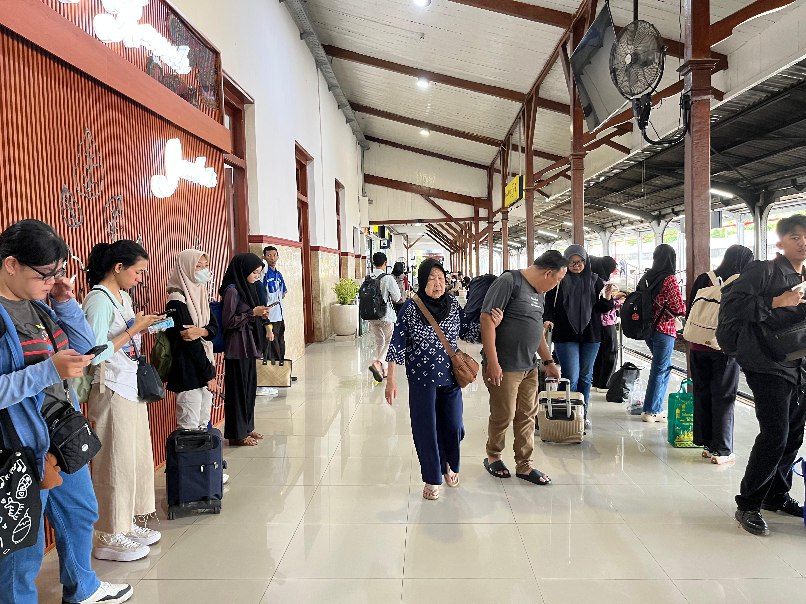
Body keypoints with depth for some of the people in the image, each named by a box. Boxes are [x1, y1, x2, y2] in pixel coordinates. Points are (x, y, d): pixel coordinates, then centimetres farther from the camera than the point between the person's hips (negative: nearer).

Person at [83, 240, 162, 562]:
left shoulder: (123, 296, 11)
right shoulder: (98, 300, -15)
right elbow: (96, 353, -21)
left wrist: (143, 326, 2)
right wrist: (133, 330, -18)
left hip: (132, 387, 9)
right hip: (112, 390, -9)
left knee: (138, 456, 14)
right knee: (117, 462, 1)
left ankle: (129, 523, 28)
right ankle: (110, 537, 15)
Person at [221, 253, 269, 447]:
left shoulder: (247, 288, 11)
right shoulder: (232, 290, -15)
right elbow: (228, 322, -16)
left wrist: (260, 315, 1)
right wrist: (252, 312, -18)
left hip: (249, 346, 9)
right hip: (237, 348, -9)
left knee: (250, 386, 14)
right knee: (238, 388, 0)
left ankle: (246, 427, 26)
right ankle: (237, 434, 10)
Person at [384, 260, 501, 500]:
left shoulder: (453, 305, 0)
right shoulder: (411, 308, -10)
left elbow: (467, 331, 9)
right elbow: (398, 344, -8)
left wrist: (489, 323, -9)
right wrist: (391, 379, -9)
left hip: (450, 376, 3)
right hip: (422, 379, -3)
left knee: (453, 425, 11)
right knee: (426, 428, 5)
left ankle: (449, 464, 41)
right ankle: (432, 478, 24)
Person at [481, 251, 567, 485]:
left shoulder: (540, 293, 13)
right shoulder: (509, 282, -14)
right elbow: (487, 319, -19)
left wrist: (549, 361, 26)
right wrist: (492, 361, -22)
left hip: (529, 368, 8)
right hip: (504, 367, -8)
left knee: (527, 417, 13)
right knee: (503, 416, 5)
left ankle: (524, 465, 27)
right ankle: (493, 457, 28)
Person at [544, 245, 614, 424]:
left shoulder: (594, 280, 5)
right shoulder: (559, 281, -3)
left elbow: (601, 308, 8)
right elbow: (549, 304, -1)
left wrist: (607, 298, -13)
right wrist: (548, 320, -19)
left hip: (590, 335, 4)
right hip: (565, 335, -3)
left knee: (586, 376, 13)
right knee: (571, 377, -7)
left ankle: (583, 414, 25)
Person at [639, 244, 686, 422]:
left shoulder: (647, 277, 6)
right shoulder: (670, 280, -14)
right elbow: (679, 308, -16)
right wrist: (685, 307, 4)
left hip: (647, 327, 7)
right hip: (664, 329, -7)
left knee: (664, 367, 20)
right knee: (660, 369, 2)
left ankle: (656, 407, 24)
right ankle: (650, 411, 8)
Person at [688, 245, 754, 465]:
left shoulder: (704, 279, 2)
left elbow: (690, 311, 7)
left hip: (698, 347, 4)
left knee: (702, 394, 12)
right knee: (723, 398, 4)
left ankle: (706, 443, 22)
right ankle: (721, 450, 8)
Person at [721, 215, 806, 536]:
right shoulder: (763, 270, -7)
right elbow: (730, 305, -19)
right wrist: (776, 302, -21)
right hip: (768, 365, -8)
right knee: (775, 435, -11)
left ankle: (777, 496, 30)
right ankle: (747, 504, 2)